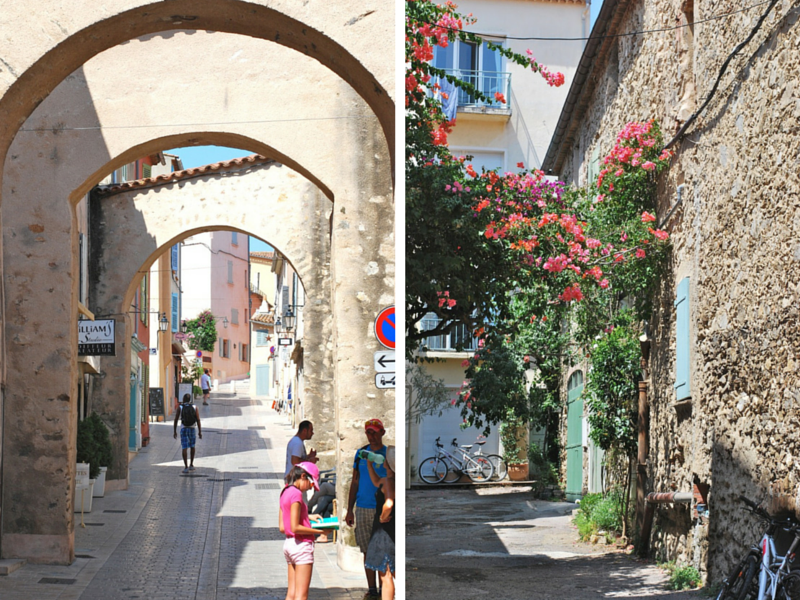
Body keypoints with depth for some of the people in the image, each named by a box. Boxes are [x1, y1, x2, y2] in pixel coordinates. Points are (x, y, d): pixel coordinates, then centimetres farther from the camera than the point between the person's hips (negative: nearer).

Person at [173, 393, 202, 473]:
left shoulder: (180, 408, -3)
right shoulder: (194, 408, -1)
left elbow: (176, 420, -4)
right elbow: (198, 420, -5)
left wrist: (174, 431, 4)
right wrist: (200, 431, -1)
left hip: (183, 429, -1)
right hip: (192, 429, 1)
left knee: (184, 448, -2)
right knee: (192, 446, 20)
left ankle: (186, 467, -9)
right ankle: (191, 465, 22)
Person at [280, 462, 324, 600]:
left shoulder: (285, 493, 11)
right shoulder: (296, 494, -16)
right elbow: (295, 527, -20)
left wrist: (308, 518, 14)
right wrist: (319, 531, -14)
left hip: (288, 543, 9)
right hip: (302, 545, -9)